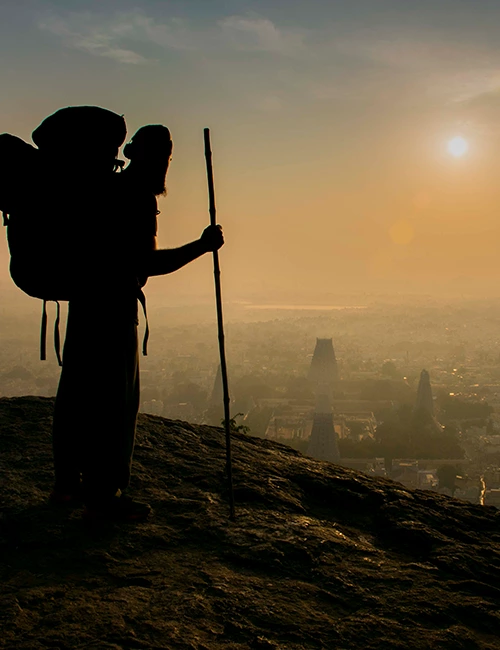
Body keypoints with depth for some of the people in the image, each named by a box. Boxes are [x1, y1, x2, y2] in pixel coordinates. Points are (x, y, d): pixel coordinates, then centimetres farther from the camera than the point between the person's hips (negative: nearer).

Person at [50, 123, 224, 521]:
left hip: (84, 301, 9)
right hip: (115, 305, -9)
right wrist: (202, 246, -16)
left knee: (77, 392, 14)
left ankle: (68, 482, 24)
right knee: (116, 399, -4)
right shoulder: (139, 196, -12)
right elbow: (147, 264, -20)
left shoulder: (108, 189, 15)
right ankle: (104, 494, -1)